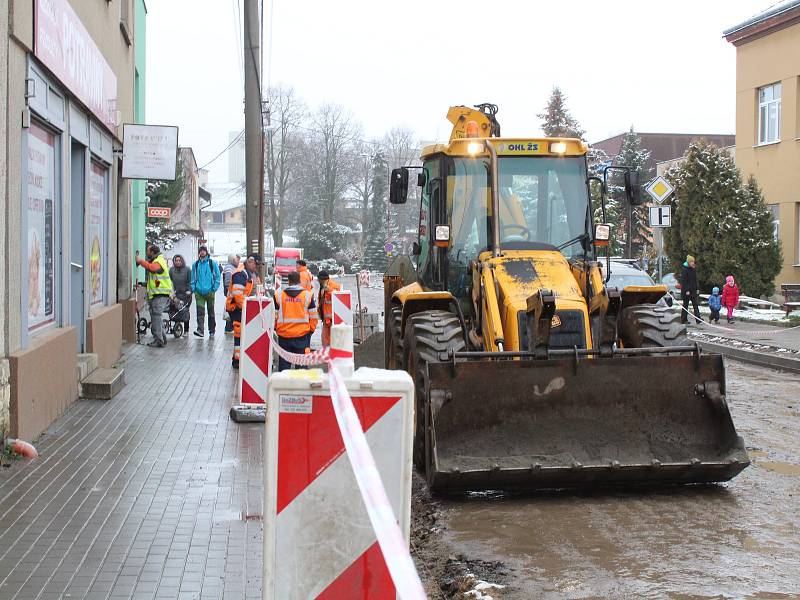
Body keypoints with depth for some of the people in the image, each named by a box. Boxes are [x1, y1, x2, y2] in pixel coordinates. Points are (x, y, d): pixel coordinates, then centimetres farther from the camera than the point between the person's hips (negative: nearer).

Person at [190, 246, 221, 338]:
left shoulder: (212, 263, 2)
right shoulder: (195, 264, 8)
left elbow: (217, 276, 3)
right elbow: (193, 277, 13)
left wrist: (215, 287, -5)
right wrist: (193, 288, 2)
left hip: (209, 291, -1)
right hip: (199, 291, 1)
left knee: (211, 312, 8)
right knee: (200, 311, -9)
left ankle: (212, 331, 17)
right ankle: (200, 330, -16)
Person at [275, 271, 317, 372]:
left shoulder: (279, 295, 0)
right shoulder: (308, 295, -2)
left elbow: (274, 315, 5)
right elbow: (313, 316, 0)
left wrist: (276, 329, 19)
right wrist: (311, 329, 13)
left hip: (283, 334, 1)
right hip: (302, 334, -1)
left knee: (284, 363, 8)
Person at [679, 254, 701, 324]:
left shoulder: (693, 270, 11)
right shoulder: (685, 270, -13)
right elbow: (683, 281, -17)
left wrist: (697, 289, 12)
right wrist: (687, 290, -21)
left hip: (693, 291, 7)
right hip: (686, 291, -7)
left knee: (695, 305, 0)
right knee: (685, 305, 1)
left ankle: (698, 319, -4)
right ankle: (684, 320, 9)